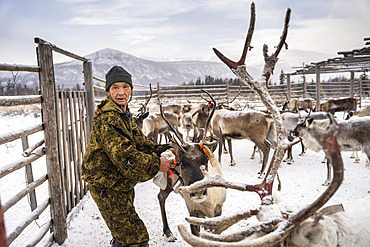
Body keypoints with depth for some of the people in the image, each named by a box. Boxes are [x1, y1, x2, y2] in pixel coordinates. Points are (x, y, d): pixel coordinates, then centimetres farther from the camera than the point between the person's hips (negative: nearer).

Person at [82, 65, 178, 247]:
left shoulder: (124, 115, 11)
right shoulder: (108, 118, -24)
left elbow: (140, 143, 8)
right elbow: (124, 156, -32)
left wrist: (162, 150, -8)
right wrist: (156, 164, -27)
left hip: (122, 184, 10)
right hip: (107, 189, -10)